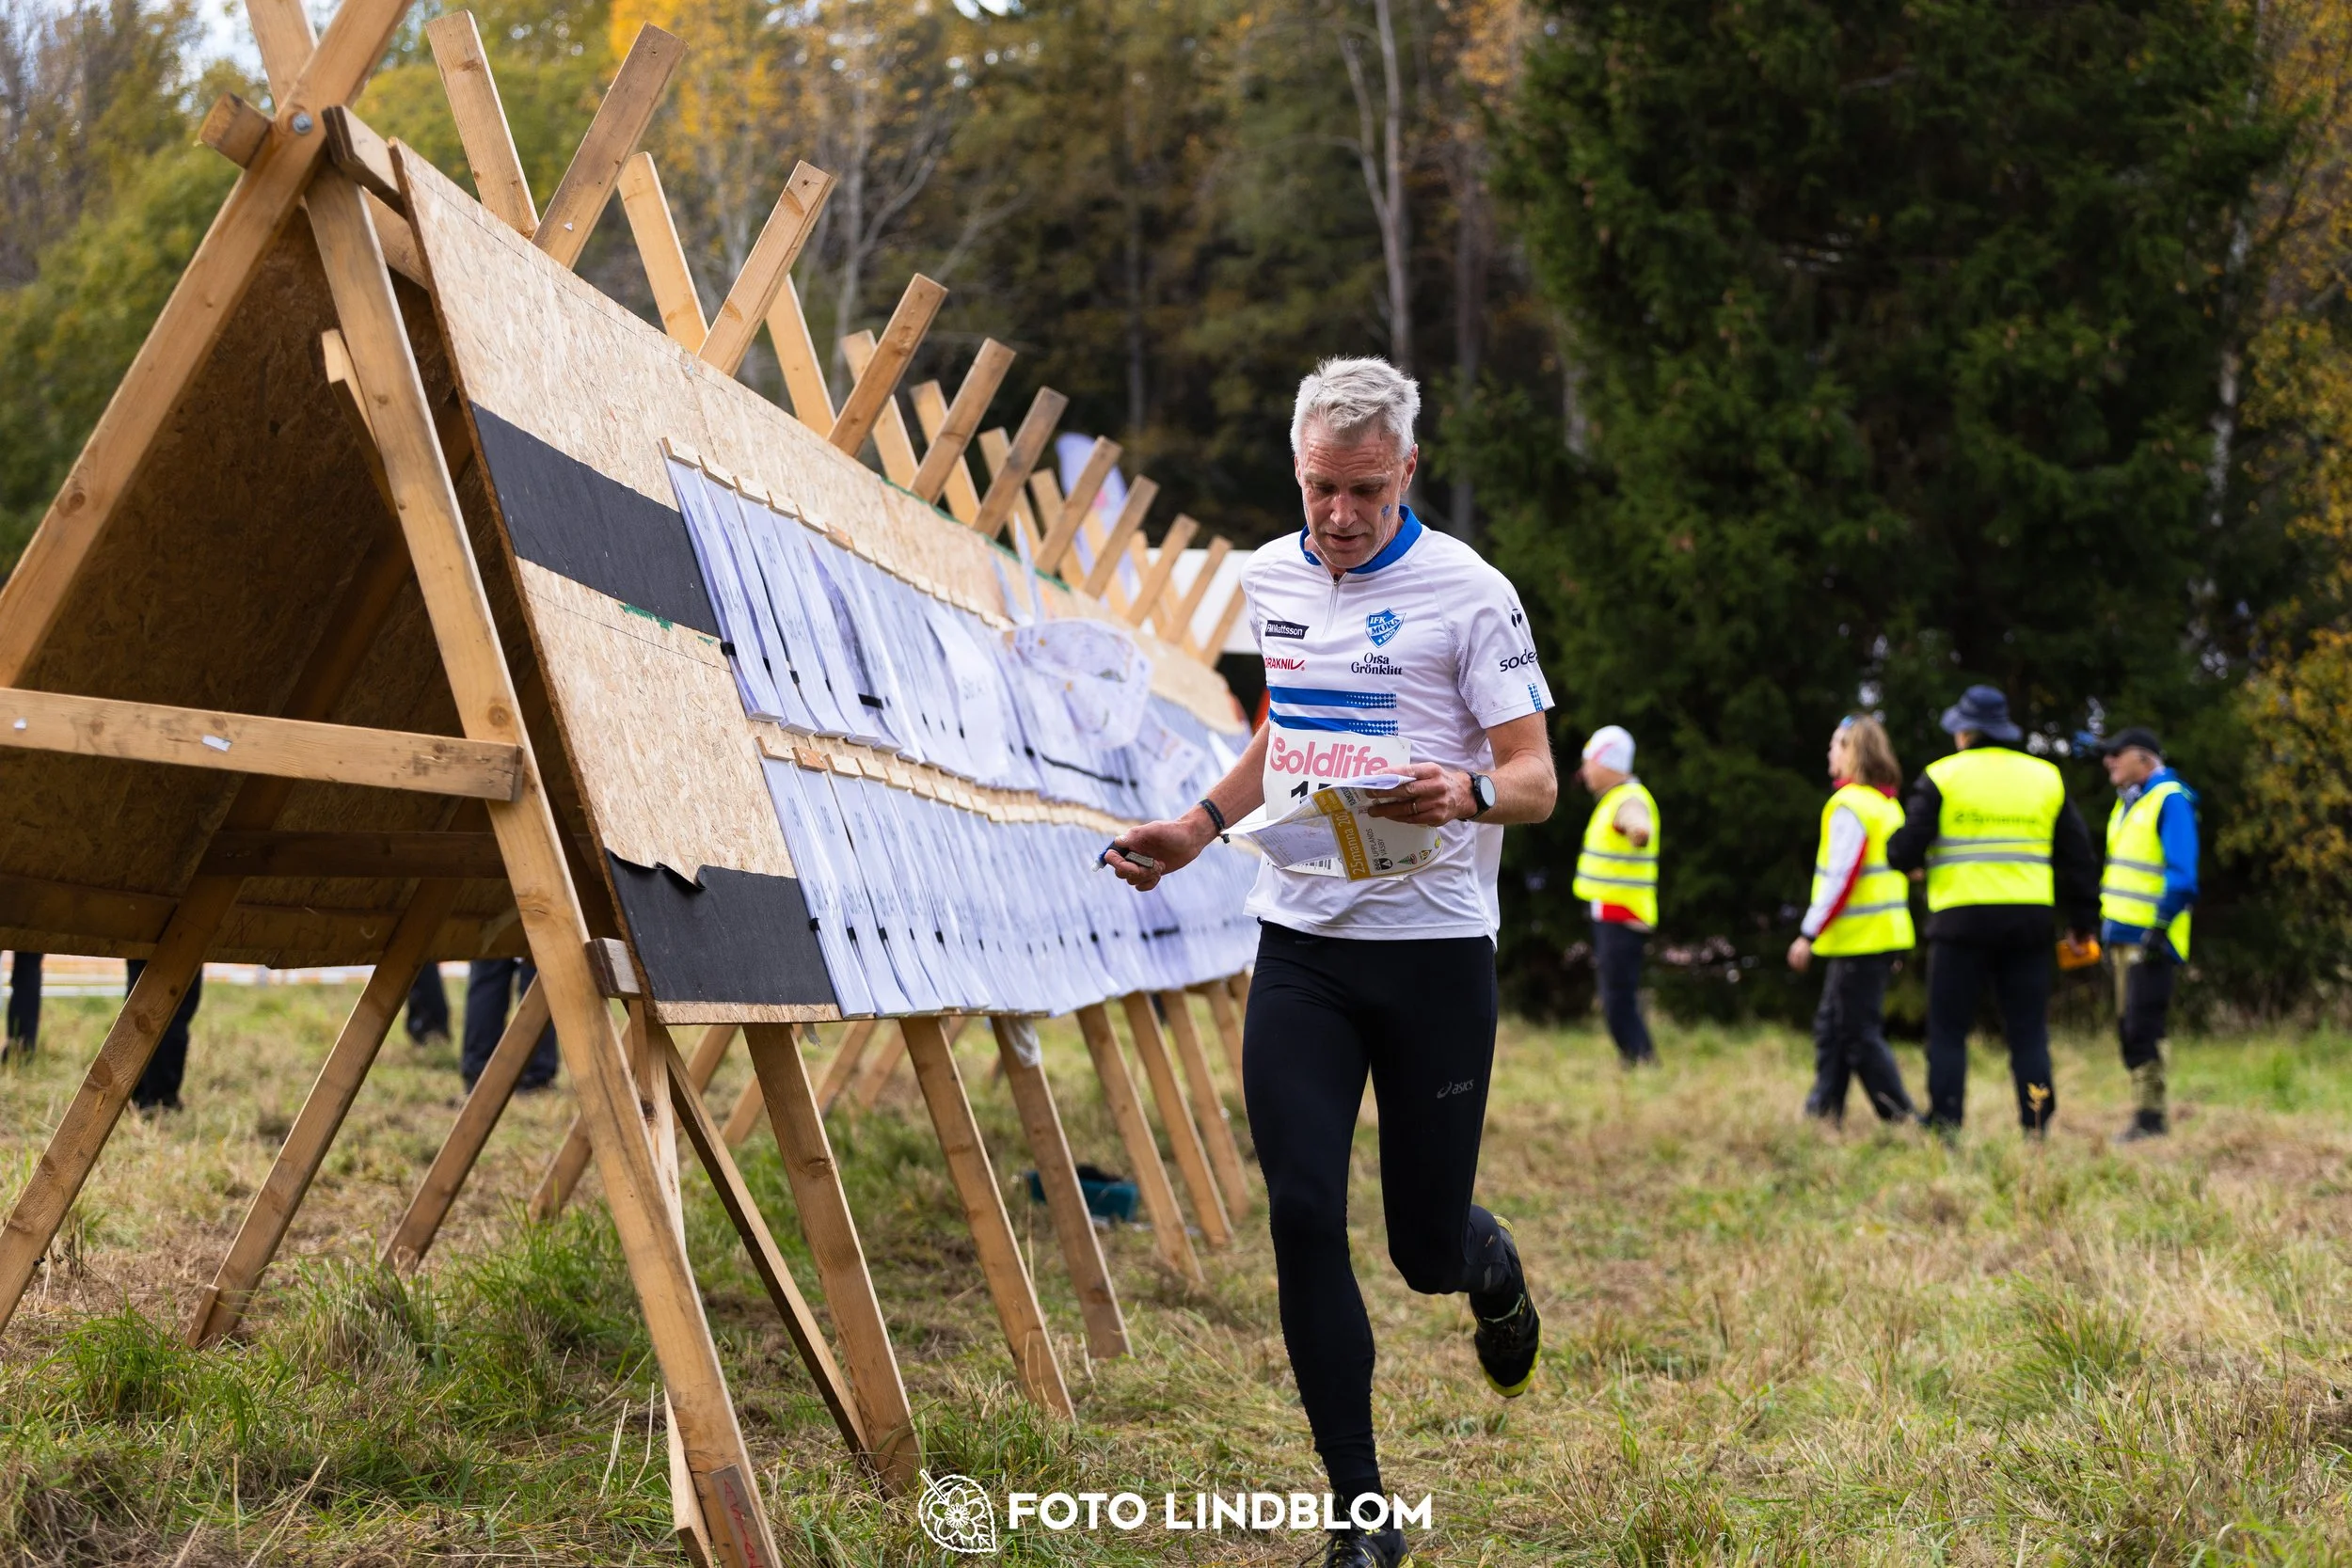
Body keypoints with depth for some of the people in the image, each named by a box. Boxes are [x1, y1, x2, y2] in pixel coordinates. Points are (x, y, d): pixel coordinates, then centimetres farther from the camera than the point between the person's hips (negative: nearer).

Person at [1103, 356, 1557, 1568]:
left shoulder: (1469, 592, -7)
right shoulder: (1267, 581, 10)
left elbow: (1536, 781, -9)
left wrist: (1465, 794, -29)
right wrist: (1197, 829, 17)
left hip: (1433, 942, -4)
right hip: (1300, 943, 4)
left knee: (1427, 1251, 2)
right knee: (1303, 1217, -7)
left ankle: (1491, 1266, 43)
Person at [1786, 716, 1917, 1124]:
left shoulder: (1849, 806, -15)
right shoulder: (1888, 805, 14)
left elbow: (1840, 877, -20)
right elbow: (1901, 864, 17)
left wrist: (1808, 934, -17)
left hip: (1859, 938, -10)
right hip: (1886, 934, 10)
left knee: (1861, 1033, -5)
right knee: (1831, 1025, 14)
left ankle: (1901, 1118, -4)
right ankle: (1822, 1113, 16)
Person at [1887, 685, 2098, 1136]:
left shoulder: (1942, 777, -1)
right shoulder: (2046, 778, 12)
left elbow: (1906, 849, -6)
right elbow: (2077, 857, 12)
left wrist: (1904, 860, 18)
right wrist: (2081, 922, 19)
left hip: (1961, 918, -3)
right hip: (2028, 923, 3)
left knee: (1948, 1031, 3)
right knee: (2029, 1033, 7)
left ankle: (1944, 1130, -2)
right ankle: (2037, 1128, 2)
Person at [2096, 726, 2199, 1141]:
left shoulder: (2170, 801, -11)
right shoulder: (2128, 802, 18)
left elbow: (2182, 874, -18)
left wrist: (2160, 925, -22)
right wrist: (2103, 920, 20)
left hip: (2150, 937, -9)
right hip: (2123, 933, 9)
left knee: (2142, 1028, -11)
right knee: (2128, 1027, 10)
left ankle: (2150, 1118, -7)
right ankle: (2144, 1112, 15)